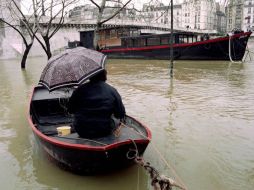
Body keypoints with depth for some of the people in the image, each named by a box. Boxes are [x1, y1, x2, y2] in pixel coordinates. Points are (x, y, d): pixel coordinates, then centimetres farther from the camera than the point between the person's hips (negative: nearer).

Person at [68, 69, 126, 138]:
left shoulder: (80, 89, -3)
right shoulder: (112, 91, -5)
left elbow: (71, 110, 7)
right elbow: (121, 114, -2)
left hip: (82, 132, 2)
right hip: (104, 132, -1)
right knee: (117, 119, 25)